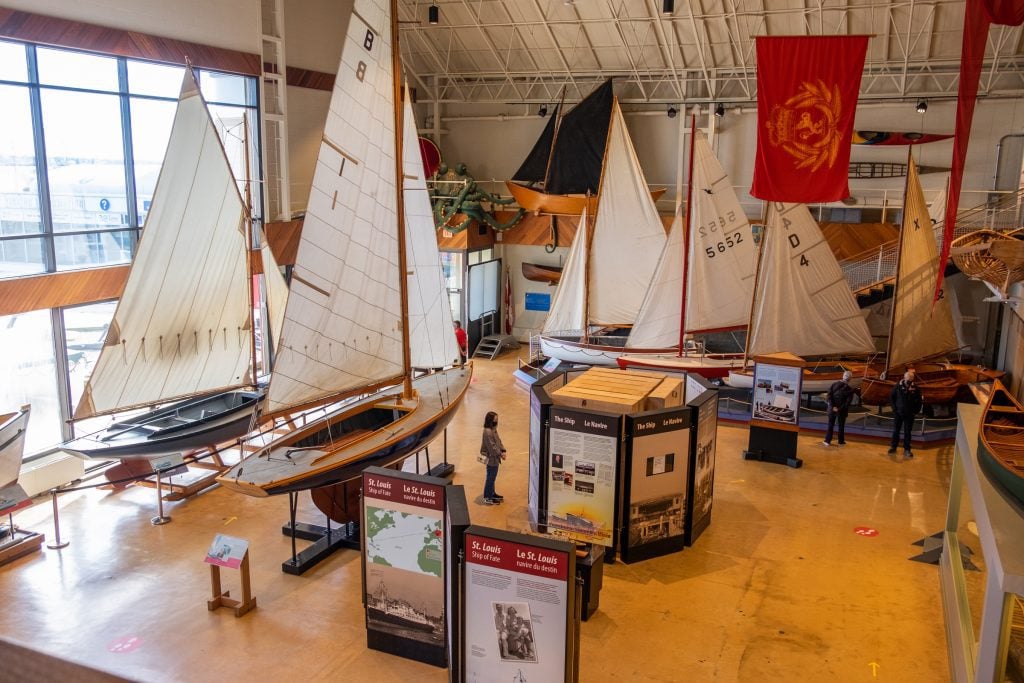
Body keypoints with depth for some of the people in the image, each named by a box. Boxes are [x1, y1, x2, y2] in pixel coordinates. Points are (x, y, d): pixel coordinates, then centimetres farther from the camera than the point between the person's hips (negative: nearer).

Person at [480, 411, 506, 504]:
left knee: (492, 476, 21)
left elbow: (498, 441, 12)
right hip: (491, 458, -10)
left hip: (494, 458, 10)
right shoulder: (488, 432, -25)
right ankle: (487, 498, 11)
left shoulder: (493, 429, 6)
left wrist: (503, 451, 0)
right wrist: (500, 454, -15)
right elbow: (492, 446, -24)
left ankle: (492, 493, 36)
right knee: (490, 477, 1)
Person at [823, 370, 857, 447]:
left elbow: (829, 396, -9)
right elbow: (848, 401, -14)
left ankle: (827, 440, 10)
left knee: (831, 424, 11)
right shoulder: (850, 389, -10)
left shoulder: (834, 384, -4)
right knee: (841, 426, 12)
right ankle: (841, 441, 19)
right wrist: (840, 409, -12)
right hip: (842, 411, -2)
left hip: (832, 409, 2)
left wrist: (833, 406, -10)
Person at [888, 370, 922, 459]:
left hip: (909, 414, 0)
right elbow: (891, 397, 3)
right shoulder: (898, 386, -9)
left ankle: (907, 449, 15)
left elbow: (919, 401, 3)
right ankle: (893, 446, 21)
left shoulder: (915, 388, -9)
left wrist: (916, 411, -2)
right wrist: (894, 408, -2)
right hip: (898, 413, 0)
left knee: (907, 432, 6)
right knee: (896, 430, 9)